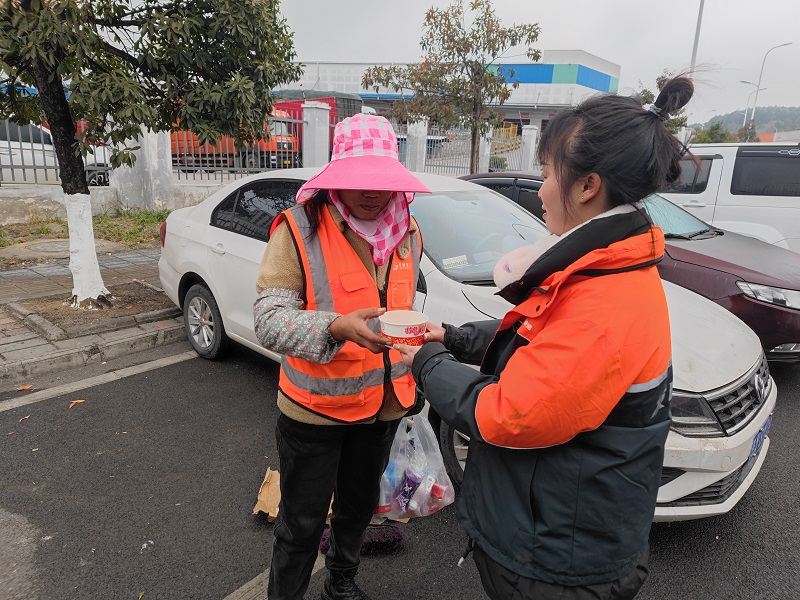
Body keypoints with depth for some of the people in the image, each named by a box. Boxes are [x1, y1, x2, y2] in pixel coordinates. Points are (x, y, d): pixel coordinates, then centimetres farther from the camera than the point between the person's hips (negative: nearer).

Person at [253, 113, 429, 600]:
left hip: (384, 402, 6)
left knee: (359, 505, 25)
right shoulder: (299, 230, -18)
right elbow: (268, 319, -25)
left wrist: (406, 378, 16)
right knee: (303, 522, 10)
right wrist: (337, 328, -42)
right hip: (315, 408, -5)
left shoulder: (408, 232, 1)